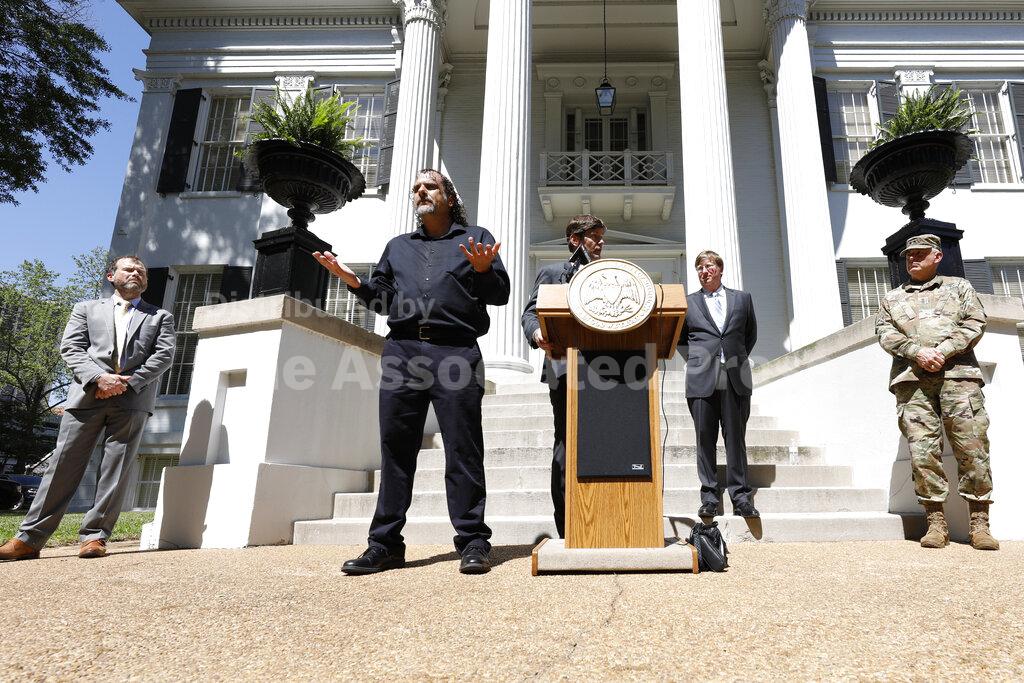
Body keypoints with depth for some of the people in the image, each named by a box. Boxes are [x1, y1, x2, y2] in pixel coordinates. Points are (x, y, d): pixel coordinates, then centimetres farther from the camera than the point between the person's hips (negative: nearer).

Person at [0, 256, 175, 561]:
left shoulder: (161, 316, 18)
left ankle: (95, 536, 1)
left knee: (116, 470, -4)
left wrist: (128, 382, -9)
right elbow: (70, 347, 8)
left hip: (133, 397, -1)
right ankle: (30, 539, 4)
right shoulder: (86, 309, 21)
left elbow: (164, 354, 4)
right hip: (87, 394, 1)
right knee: (63, 464, -2)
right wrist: (98, 378, -10)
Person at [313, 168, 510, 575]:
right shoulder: (398, 247, 27)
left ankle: (473, 542, 2)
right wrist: (353, 282, 6)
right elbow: (382, 298, 23)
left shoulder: (476, 238, 15)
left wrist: (482, 270, -14)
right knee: (395, 448, 2)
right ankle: (385, 545, 8)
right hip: (402, 351, 4)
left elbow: (501, 294, 6)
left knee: (463, 449, -4)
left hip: (455, 351, -3)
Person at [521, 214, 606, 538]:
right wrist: (538, 334, -20)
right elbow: (531, 313, 1)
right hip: (565, 366, -4)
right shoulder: (552, 272, 12)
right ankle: (567, 529, 0)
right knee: (566, 446, -5)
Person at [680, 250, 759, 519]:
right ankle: (709, 496, 7)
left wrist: (738, 358, 14)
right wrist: (699, 360, 9)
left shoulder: (742, 298, 15)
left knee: (736, 438, 2)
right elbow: (681, 338, 17)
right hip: (702, 380, 0)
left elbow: (751, 334, 21)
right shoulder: (688, 302, 11)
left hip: (736, 378, 1)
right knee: (705, 439, 0)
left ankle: (740, 496, 7)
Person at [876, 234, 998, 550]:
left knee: (972, 447, -5)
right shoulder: (892, 298, 23)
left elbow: (975, 323, 7)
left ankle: (980, 523, 2)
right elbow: (885, 332, 8)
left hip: (957, 374, -1)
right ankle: (936, 522, -1)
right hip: (911, 379, 1)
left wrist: (943, 351, -9)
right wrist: (918, 352, -9)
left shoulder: (959, 287, 21)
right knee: (922, 450, -6)